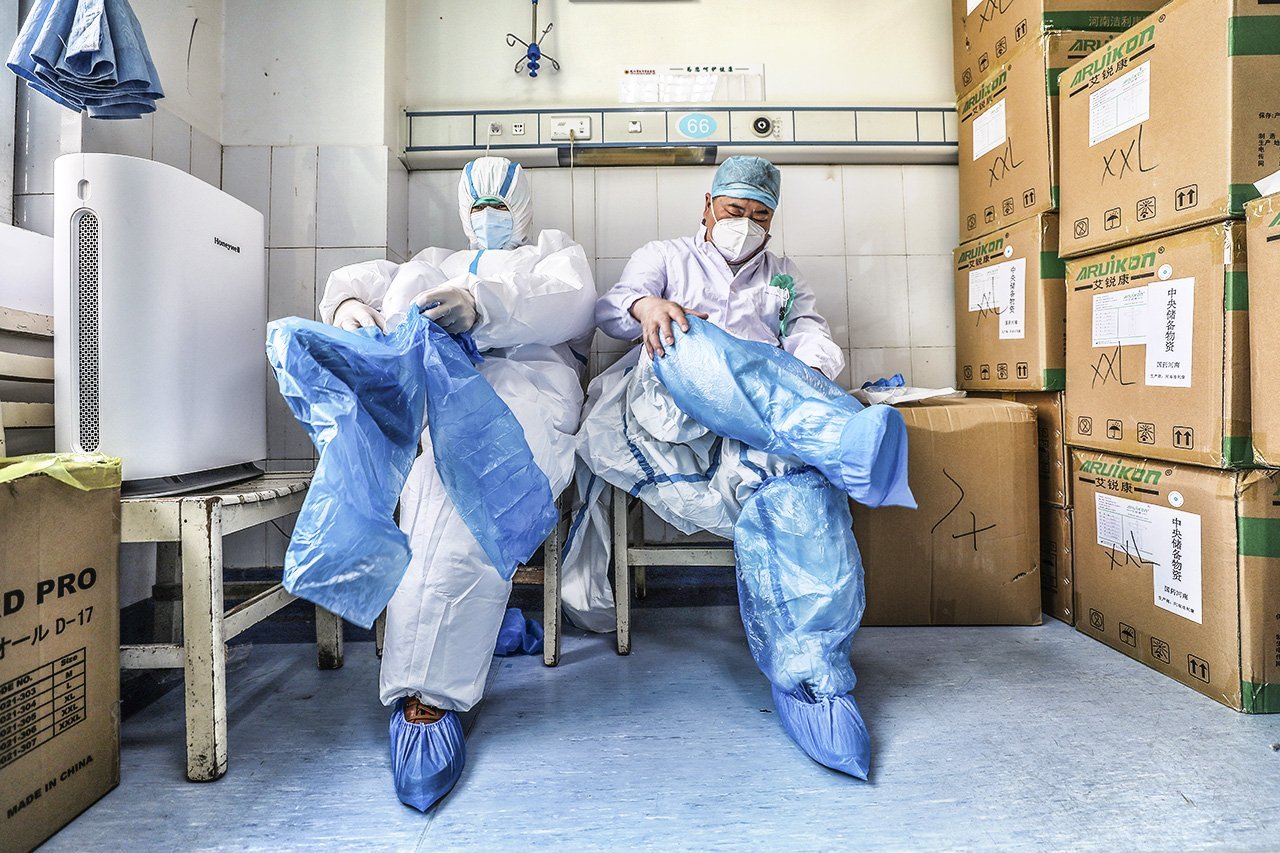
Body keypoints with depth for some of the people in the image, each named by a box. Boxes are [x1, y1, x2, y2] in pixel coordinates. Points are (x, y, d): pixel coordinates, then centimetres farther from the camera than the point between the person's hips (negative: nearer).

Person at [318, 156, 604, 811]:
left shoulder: (555, 252, 26)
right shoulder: (433, 264, 39)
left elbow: (569, 305, 0)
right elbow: (365, 279, 20)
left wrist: (482, 307, -19)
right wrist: (349, 301, -7)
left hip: (527, 384, -4)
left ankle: (426, 694, -35)